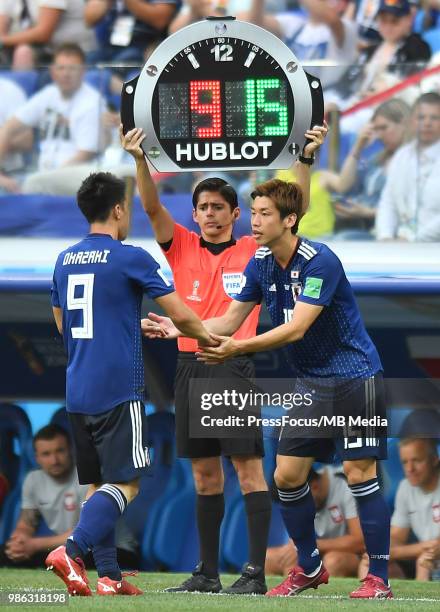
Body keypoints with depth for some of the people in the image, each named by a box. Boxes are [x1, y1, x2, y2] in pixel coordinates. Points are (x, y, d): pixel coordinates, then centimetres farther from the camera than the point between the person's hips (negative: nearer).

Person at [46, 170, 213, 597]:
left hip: (77, 393, 7)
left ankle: (108, 576, 8)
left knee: (96, 484, 11)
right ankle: (72, 550, -23)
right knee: (125, 484, -5)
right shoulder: (131, 258, -8)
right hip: (118, 391, -7)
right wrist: (207, 340, 14)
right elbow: (181, 315, -7)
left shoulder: (65, 261, 11)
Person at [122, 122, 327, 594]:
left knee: (248, 467, -7)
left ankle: (255, 571, -9)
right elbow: (152, 207, -1)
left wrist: (306, 159, -14)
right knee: (204, 474, 8)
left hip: (235, 365, -4)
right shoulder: (182, 247, 10)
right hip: (190, 365, 4)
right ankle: (207, 572, 13)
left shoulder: (253, 251, 4)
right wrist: (139, 161, -15)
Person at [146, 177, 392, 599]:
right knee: (287, 476, 4)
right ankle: (309, 568, 20)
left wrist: (237, 348, -37)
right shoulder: (260, 264, 2)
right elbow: (229, 321, 6)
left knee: (359, 474, -10)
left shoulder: (320, 262, -22)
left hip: (354, 378, -8)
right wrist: (178, 328, -9)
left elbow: (296, 328, -29)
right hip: (309, 385, 8)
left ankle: (378, 578, -1)